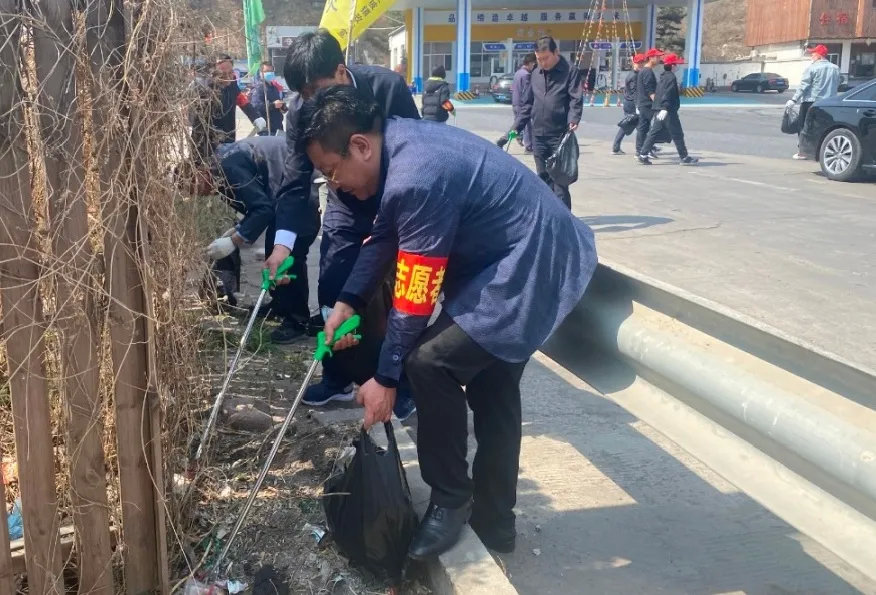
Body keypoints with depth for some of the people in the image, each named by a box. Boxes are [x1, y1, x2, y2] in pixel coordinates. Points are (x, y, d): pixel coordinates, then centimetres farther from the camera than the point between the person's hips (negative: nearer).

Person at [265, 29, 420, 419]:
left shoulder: (388, 88, -26)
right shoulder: (300, 108, -17)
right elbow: (296, 178, -15)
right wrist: (284, 241, -26)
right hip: (346, 211, 3)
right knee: (332, 294, 2)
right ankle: (339, 377, 22)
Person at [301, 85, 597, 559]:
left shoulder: (416, 179, -28)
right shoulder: (400, 145, 1)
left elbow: (414, 298, -22)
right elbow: (383, 237, 12)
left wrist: (386, 378, -11)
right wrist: (347, 302, 0)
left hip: (531, 269, -11)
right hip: (538, 257, 11)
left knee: (429, 362, -14)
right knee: (492, 387, 16)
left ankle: (450, 503, 5)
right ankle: (493, 521, 31)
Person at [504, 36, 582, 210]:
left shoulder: (570, 72, -3)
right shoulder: (536, 74, 14)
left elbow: (576, 100, -10)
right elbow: (527, 104, 17)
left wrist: (573, 120, -28)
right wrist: (515, 129, 12)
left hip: (560, 136, -6)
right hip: (538, 136, 6)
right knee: (543, 178, 10)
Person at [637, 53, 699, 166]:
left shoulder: (663, 77, 15)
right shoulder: (671, 77, -13)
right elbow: (667, 94, -23)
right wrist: (665, 109, -31)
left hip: (660, 111, 9)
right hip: (669, 111, -9)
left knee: (654, 132, 6)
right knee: (677, 134, 0)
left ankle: (643, 155, 0)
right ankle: (684, 157, 7)